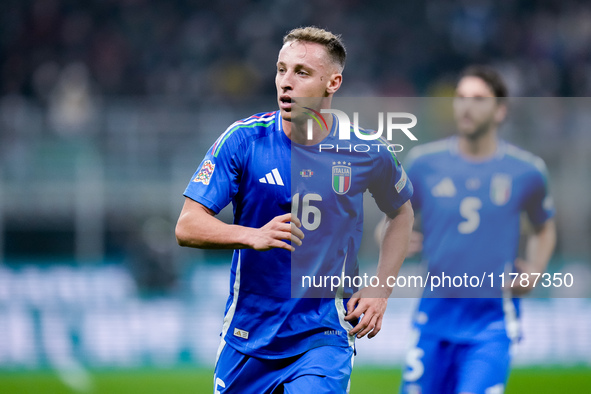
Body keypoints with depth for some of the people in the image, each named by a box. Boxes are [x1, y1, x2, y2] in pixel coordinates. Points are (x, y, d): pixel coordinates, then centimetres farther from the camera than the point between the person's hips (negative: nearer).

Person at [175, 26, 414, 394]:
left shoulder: (366, 152, -4)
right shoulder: (243, 139, -7)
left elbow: (401, 212, 17)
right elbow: (187, 226, -11)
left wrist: (380, 292, 5)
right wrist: (254, 236, -29)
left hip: (325, 333, -2)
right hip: (247, 335, 2)